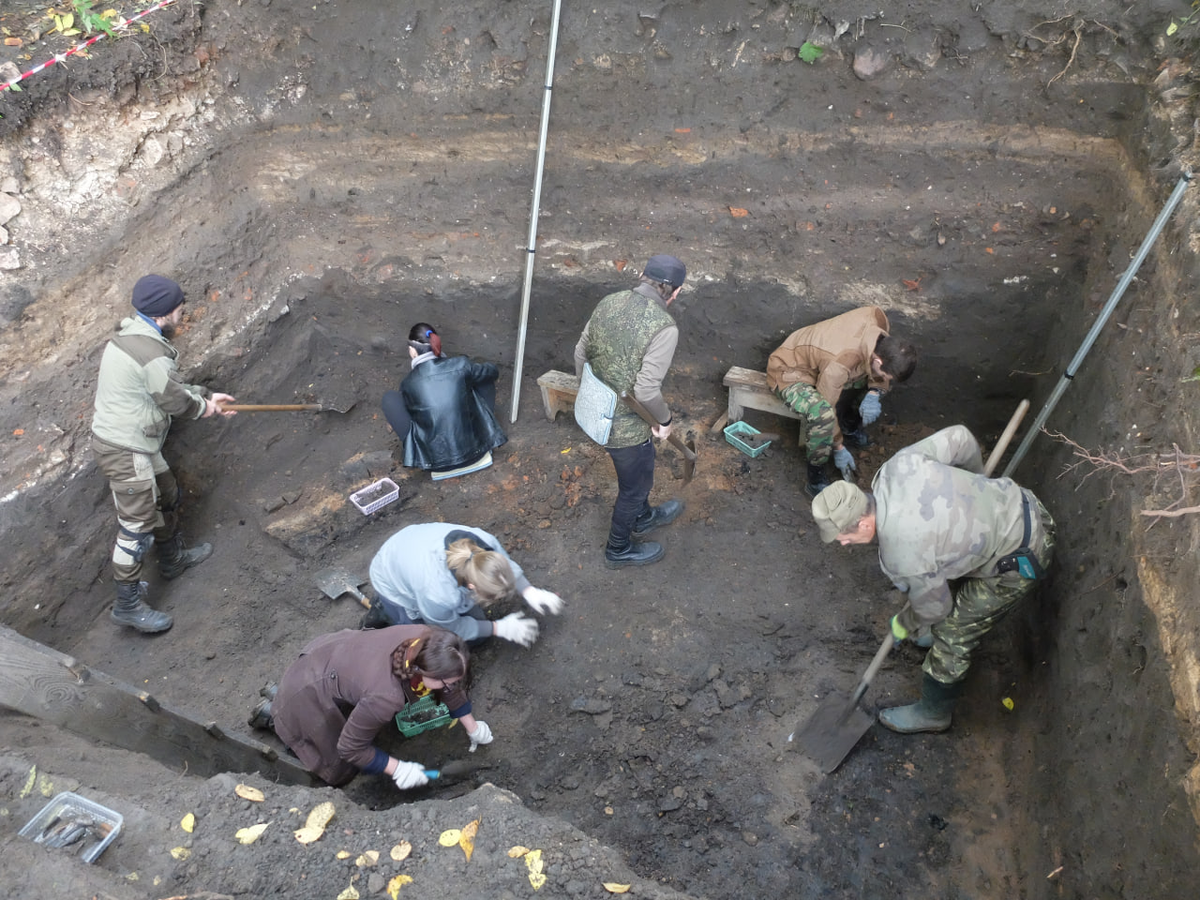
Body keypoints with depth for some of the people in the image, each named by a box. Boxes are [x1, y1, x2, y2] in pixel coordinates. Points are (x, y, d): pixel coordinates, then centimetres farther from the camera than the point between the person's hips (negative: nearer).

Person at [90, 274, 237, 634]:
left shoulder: (133, 336, 7)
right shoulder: (152, 354, -26)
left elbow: (171, 387, 17)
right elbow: (176, 402, -15)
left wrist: (206, 397, 19)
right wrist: (204, 406, 5)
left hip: (131, 442, 10)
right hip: (124, 451, -10)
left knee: (167, 496, 26)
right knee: (137, 526, -1)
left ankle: (173, 559, 46)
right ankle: (128, 604, 10)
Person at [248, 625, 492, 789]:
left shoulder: (426, 641, -22)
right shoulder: (386, 696, -40)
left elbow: (451, 687, -1)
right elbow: (350, 748, -22)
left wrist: (472, 727, 8)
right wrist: (398, 769, -15)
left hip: (331, 651, 6)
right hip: (309, 694, -6)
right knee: (339, 772, 9)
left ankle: (279, 693, 31)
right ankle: (274, 714, 19)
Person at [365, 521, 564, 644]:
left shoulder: (485, 542, -35)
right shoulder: (438, 596, -46)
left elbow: (506, 562, -6)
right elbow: (452, 628, -21)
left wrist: (529, 592, -14)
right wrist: (500, 628, -17)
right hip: (396, 584, -5)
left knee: (478, 636, 9)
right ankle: (385, 612, 12)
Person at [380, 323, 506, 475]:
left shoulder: (408, 384, -11)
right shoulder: (460, 365, -12)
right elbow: (493, 372, 10)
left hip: (437, 462, -1)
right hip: (475, 450, 1)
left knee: (390, 398, 12)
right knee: (485, 376, 19)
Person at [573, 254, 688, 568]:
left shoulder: (608, 303, -4)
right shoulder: (664, 327, -26)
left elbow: (581, 353, 5)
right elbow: (646, 389, -29)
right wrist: (665, 419, -10)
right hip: (626, 427, -7)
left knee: (637, 471, 32)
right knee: (634, 486, 19)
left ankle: (643, 518, 57)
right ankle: (619, 549, 41)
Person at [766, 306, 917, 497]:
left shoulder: (877, 318, -20)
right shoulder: (839, 365, -39)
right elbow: (826, 408, -23)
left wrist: (874, 394, -20)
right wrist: (838, 448, -12)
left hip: (816, 357, 8)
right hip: (789, 372, -8)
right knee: (823, 414, -36)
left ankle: (850, 426, 19)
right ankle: (815, 477, -15)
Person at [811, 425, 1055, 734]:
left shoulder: (903, 554, -31)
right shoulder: (897, 465, -17)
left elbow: (934, 606, -12)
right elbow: (959, 437, -5)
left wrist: (905, 624, 12)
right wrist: (977, 475, 17)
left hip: (1020, 561, -8)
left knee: (954, 633, 6)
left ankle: (932, 712, 29)